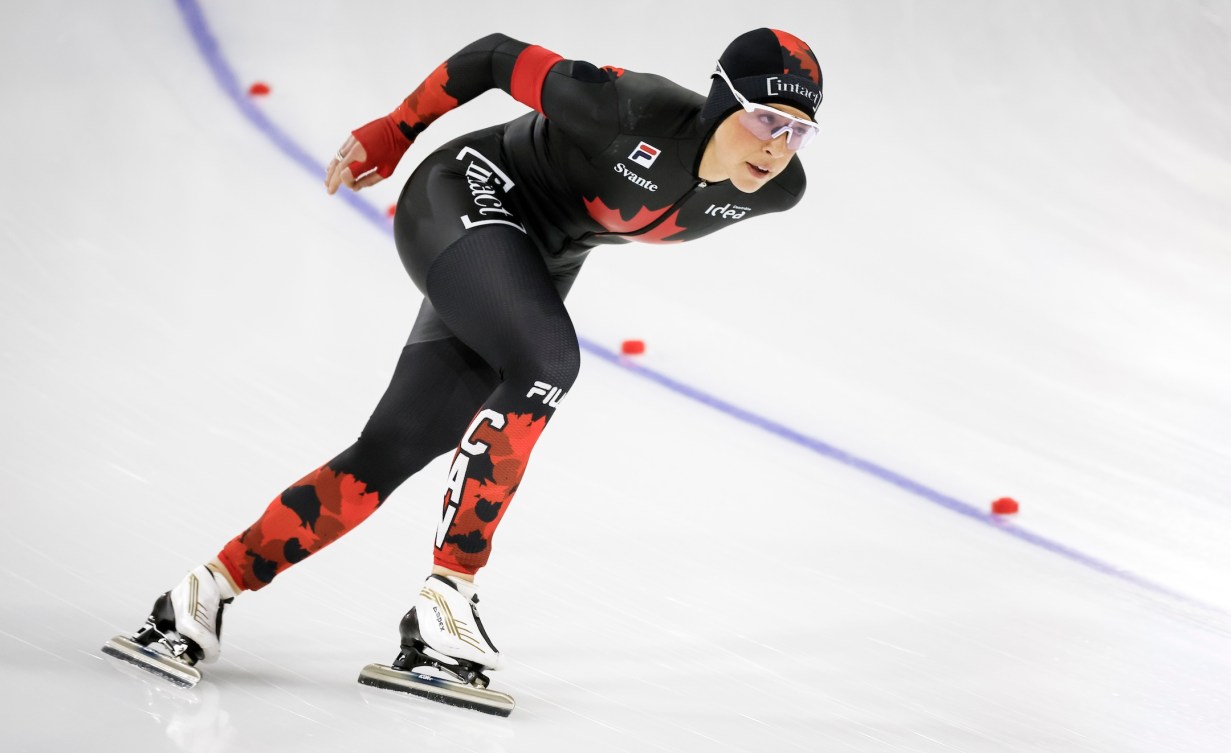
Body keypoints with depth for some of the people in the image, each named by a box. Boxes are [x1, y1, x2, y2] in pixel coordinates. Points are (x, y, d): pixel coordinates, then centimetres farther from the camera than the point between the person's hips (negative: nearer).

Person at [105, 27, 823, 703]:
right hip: (468, 196, -6)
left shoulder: (777, 190, -11)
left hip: (536, 269, 6)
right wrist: (390, 134, -4)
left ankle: (207, 594, 8)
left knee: (389, 454, 0)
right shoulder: (636, 110, -30)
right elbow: (497, 57, -16)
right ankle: (447, 595, -25)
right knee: (548, 359, -32)